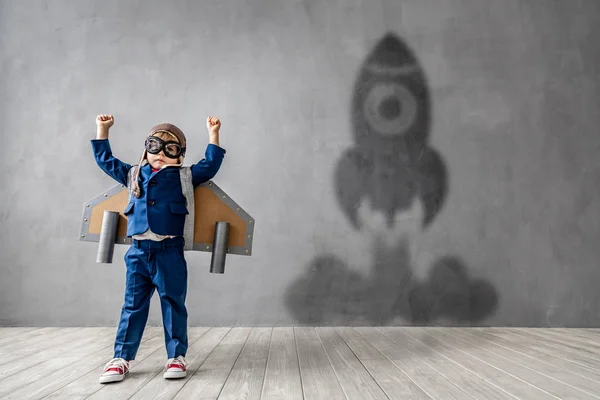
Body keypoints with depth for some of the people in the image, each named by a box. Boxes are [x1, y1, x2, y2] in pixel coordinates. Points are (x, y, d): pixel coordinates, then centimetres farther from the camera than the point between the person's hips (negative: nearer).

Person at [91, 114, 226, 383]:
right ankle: (121, 358, 16)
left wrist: (213, 134, 3)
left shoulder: (183, 177, 6)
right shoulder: (133, 174, 14)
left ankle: (177, 356, 14)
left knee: (173, 303, 5)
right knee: (133, 305, 9)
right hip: (138, 250, 3)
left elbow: (210, 165, 5)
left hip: (169, 251, -3)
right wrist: (102, 130, 26)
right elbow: (105, 160, 26)